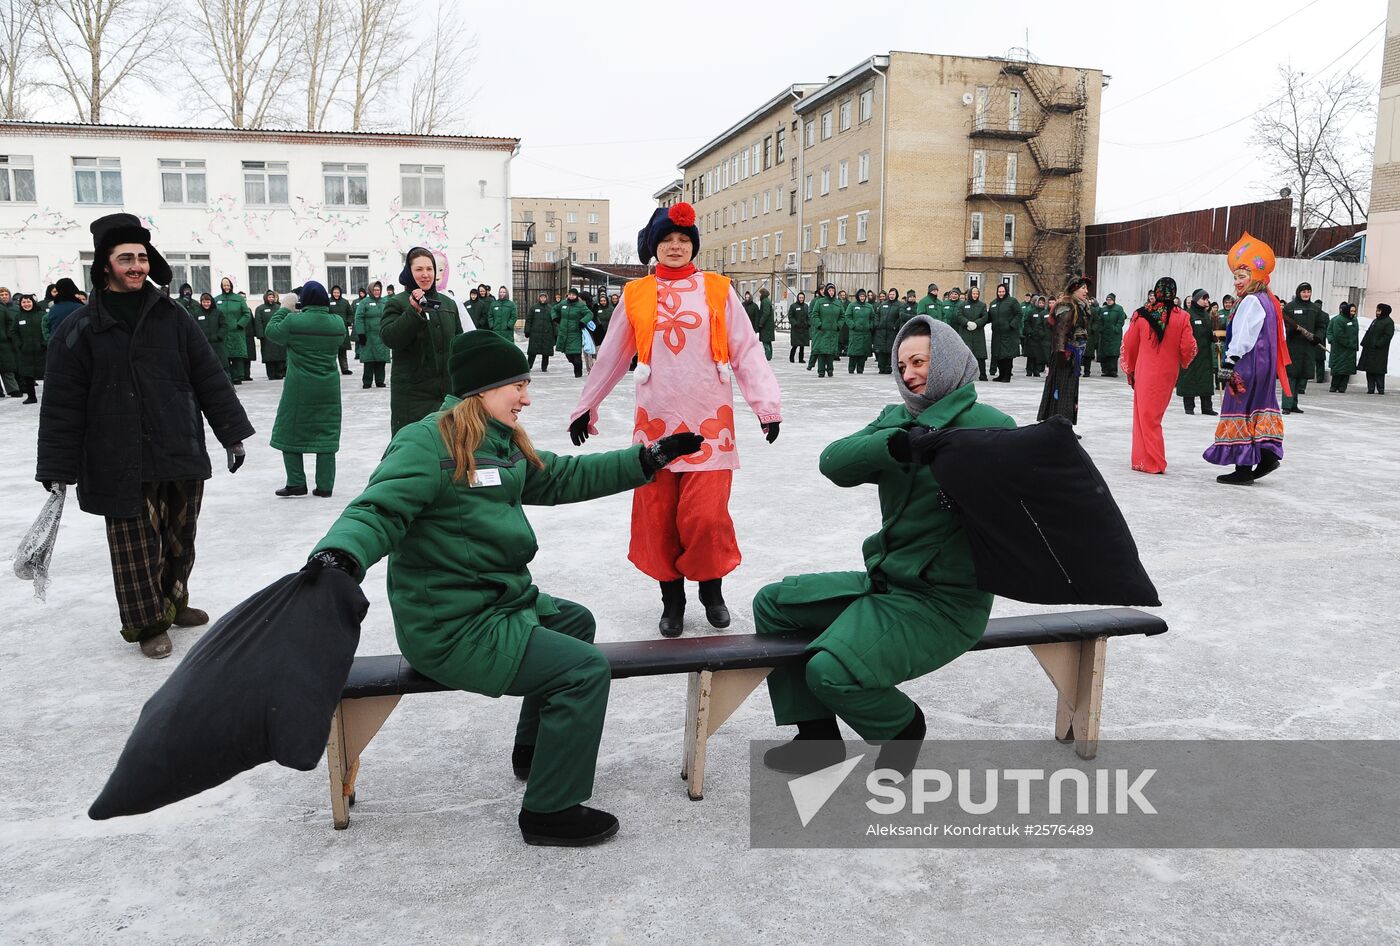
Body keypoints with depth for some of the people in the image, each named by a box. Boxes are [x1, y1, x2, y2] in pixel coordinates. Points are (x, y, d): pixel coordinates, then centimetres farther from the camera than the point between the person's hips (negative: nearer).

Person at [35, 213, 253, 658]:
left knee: (180, 540, 14)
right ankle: (148, 623, 19)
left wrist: (232, 434, 4)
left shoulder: (172, 317, 6)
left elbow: (211, 378, 8)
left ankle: (173, 602, 35)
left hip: (183, 457, 3)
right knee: (138, 548, 3)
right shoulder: (81, 328, -1)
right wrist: (56, 468, -3)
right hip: (122, 467, -3)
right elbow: (62, 404, -1)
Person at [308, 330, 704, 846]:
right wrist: (339, 555, -49)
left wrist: (650, 458, 15)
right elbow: (379, 510, -27)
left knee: (575, 620, 29)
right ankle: (550, 811, 1)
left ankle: (535, 749, 41)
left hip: (498, 601, 11)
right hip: (451, 630, -11)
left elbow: (565, 477, 17)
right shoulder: (427, 443, -18)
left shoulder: (504, 445, 10)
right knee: (586, 668, -14)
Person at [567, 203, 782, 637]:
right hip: (655, 421, 2)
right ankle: (672, 599, 23)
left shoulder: (718, 290, 3)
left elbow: (747, 352, 1)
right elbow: (611, 358, 14)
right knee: (656, 516, 4)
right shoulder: (635, 295, 7)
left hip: (709, 422, -1)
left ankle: (712, 590, 20)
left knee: (706, 516, -7)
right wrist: (585, 407, 18)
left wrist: (767, 404, -8)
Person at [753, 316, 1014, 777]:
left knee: (830, 671, -26)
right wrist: (895, 444, -24)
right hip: (884, 580, 8)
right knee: (772, 604, 8)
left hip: (944, 601, -8)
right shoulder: (897, 419, 10)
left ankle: (902, 727, 8)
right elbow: (833, 462, -8)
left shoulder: (987, 424, -10)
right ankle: (817, 736, 17)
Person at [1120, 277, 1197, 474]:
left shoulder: (1141, 315, -7)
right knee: (1154, 414, 13)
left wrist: (1129, 369, 14)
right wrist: (1182, 363, 17)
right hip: (1169, 373, 2)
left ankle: (1151, 462, 5)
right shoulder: (1182, 317, -6)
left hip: (1145, 372, -2)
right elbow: (1189, 348, -5)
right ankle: (1149, 458, 18)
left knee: (1145, 414, 5)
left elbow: (1128, 345, 0)